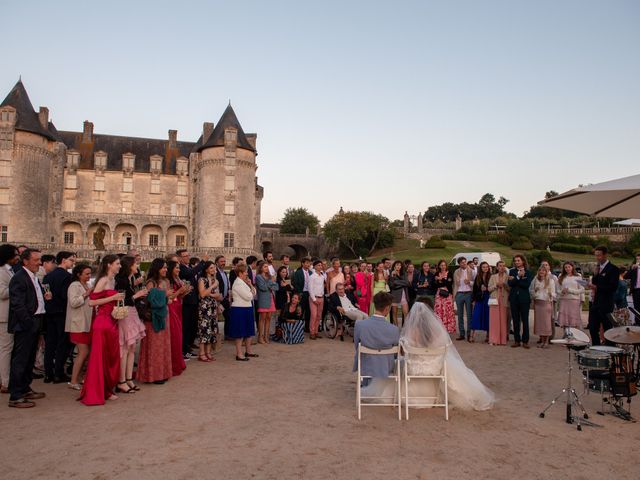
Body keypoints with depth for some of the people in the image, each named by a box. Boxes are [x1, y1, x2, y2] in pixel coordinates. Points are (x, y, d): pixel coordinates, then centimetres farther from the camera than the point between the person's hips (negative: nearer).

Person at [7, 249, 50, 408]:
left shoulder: (34, 277, 15)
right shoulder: (19, 278, -15)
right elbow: (18, 304, -20)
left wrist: (44, 296, 4)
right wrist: (28, 322, -20)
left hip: (34, 325, 10)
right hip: (25, 325, -10)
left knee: (29, 359, 18)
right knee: (20, 360, -3)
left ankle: (25, 389, 31)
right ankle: (15, 397, 5)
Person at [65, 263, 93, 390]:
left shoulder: (87, 286, 18)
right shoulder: (74, 286, -9)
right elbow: (73, 302, -21)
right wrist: (86, 295, -17)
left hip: (87, 324, 9)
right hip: (78, 324, -9)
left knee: (85, 352, 9)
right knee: (84, 352, -11)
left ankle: (76, 378, 17)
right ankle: (73, 381, -3)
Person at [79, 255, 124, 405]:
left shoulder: (112, 280, 13)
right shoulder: (103, 281, -13)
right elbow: (91, 302, -18)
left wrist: (118, 298, 7)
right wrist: (113, 297, -18)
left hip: (112, 322, 9)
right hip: (103, 321, -9)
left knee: (111, 356, 12)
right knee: (100, 357, -1)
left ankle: (106, 390, 22)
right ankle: (95, 393, 9)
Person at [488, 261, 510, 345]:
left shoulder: (507, 277, 8)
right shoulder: (493, 277, 11)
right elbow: (489, 288, 7)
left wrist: (504, 285, -13)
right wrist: (496, 285, -8)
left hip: (504, 300, 0)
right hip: (495, 299, 0)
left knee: (503, 320, -3)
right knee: (494, 319, -4)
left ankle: (503, 339, 3)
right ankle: (494, 339, -2)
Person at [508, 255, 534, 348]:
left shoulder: (528, 272, 2)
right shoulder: (512, 271, 9)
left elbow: (527, 285, -11)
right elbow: (510, 284, -5)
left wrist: (514, 280, -11)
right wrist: (518, 277, -16)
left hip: (524, 298, -2)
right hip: (514, 298, 2)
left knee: (525, 320, 0)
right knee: (515, 320, 5)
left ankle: (525, 341, 7)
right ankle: (517, 340, 12)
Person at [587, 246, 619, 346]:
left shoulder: (613, 269, -9)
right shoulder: (598, 268, 14)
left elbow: (613, 287, -17)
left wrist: (597, 287, -22)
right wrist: (595, 274, -3)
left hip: (606, 304, -7)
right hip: (595, 303, 7)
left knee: (607, 330, 2)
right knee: (593, 329, 9)